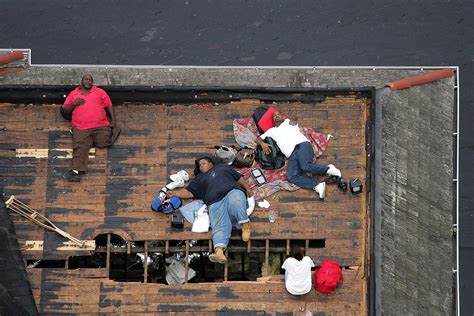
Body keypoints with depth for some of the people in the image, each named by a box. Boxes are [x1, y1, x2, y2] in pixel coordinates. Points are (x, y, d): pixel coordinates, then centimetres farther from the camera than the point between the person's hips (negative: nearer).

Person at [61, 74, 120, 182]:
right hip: (81, 128, 0)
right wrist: (74, 104, -1)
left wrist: (113, 120, 1)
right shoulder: (73, 94, 21)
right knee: (80, 148, -22)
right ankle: (76, 170, -37)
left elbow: (109, 106, 15)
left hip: (100, 126, 0)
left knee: (103, 142, -23)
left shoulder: (100, 92, 19)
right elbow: (65, 110, 19)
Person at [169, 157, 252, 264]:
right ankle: (219, 251, -50)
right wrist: (175, 193, 8)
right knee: (219, 226, -27)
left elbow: (239, 177, 30)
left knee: (235, 200, -42)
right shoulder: (199, 179, 36)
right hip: (215, 203, 1)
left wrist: (247, 188, 13)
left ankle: (245, 224, -36)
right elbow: (189, 192, 25)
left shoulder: (222, 167, 35)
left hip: (232, 192, -1)